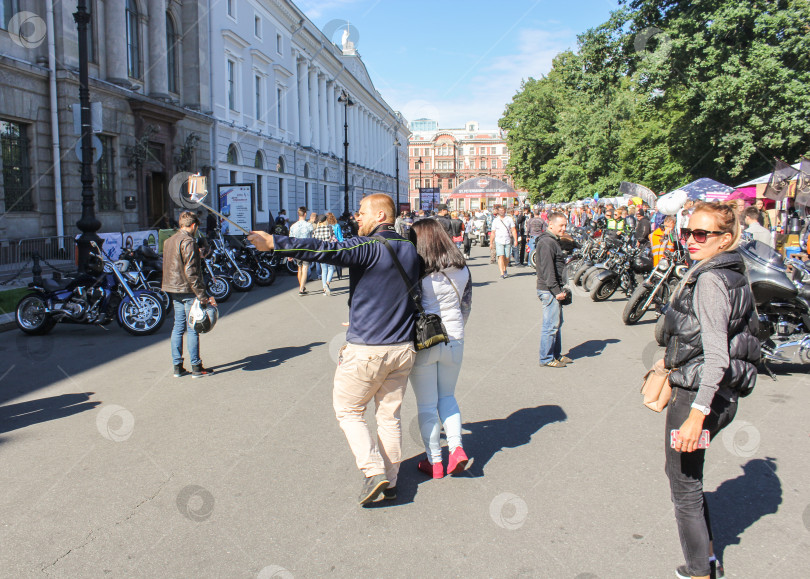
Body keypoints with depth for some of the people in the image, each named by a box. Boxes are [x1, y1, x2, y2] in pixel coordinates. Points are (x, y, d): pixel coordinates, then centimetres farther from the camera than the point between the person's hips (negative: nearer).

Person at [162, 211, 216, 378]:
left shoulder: (169, 241, 13)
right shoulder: (188, 242, -14)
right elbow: (191, 272, -20)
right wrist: (203, 295, -20)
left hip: (174, 291, 8)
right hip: (188, 291, -8)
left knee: (178, 327, 12)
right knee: (193, 328, -2)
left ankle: (177, 366, 16)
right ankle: (196, 367, 4)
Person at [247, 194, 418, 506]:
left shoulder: (368, 247, -15)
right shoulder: (409, 249, 8)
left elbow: (325, 250, -29)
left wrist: (274, 243, -31)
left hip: (366, 350, -6)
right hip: (403, 349, 7)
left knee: (348, 410, 11)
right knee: (389, 414, 16)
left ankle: (374, 471, 2)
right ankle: (390, 480, 23)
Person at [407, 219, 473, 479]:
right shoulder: (462, 269, 1)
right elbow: (466, 304, 11)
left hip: (423, 342, -4)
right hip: (454, 341, 4)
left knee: (427, 404, 9)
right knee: (447, 397, 22)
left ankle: (434, 461, 16)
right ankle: (456, 447, 6)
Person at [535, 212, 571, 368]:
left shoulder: (554, 241, 17)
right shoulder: (546, 243, -17)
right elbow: (547, 270, -22)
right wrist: (556, 291, -22)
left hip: (553, 290, 11)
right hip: (549, 291, -11)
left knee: (557, 323, 17)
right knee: (551, 325, -6)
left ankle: (556, 355, 27)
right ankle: (546, 359, 2)